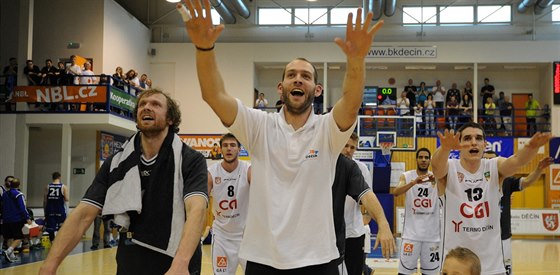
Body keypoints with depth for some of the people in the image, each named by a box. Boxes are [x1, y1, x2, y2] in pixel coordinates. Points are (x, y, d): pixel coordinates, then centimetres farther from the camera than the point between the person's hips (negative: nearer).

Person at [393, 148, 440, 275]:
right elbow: (395, 193, -17)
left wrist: (437, 182, -31)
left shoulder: (435, 177, 5)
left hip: (431, 233, 2)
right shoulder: (406, 176, 1)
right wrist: (414, 182, -33)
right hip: (412, 232, -2)